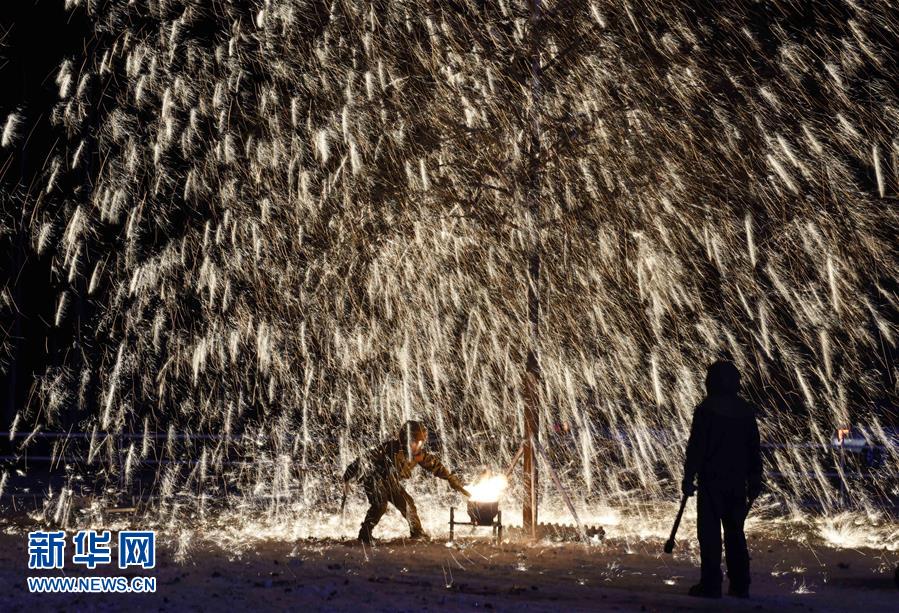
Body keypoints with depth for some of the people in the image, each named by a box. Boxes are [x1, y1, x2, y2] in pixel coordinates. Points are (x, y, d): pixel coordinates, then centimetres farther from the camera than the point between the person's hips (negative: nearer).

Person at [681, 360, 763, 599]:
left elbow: (696, 446, -10)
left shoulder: (706, 409, -9)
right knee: (735, 532, 12)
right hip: (737, 481, 5)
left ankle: (711, 585, 0)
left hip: (711, 480, -5)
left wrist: (688, 478, -6)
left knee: (710, 533, -1)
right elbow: (754, 449, 11)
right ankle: (740, 585, 16)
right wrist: (754, 481, 17)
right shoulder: (746, 410, 7)